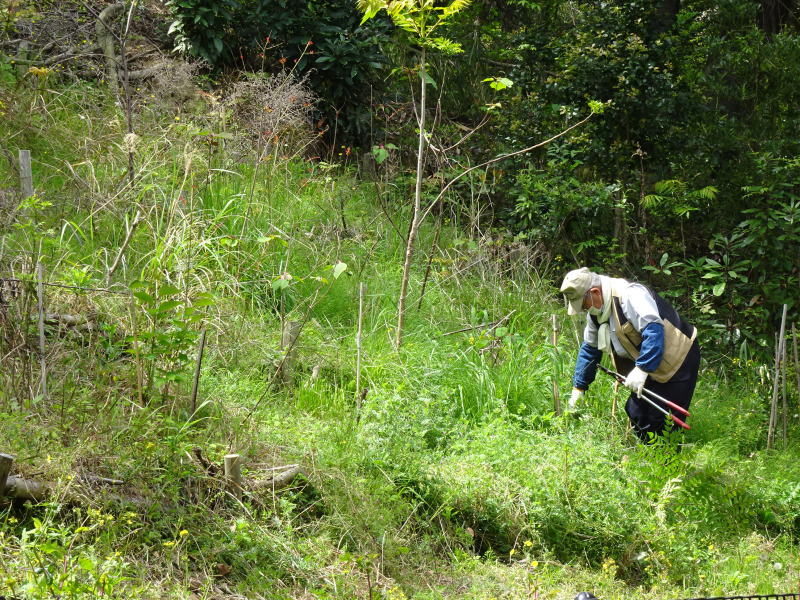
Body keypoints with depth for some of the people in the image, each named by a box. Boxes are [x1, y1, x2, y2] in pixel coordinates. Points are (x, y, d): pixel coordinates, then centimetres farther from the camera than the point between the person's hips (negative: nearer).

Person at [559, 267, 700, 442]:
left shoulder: (628, 295, -25)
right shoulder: (596, 312, 6)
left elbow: (654, 329, -34)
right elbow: (589, 349, 19)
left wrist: (642, 369, -36)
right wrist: (578, 388, 19)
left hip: (679, 358, -9)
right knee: (636, 413, 7)